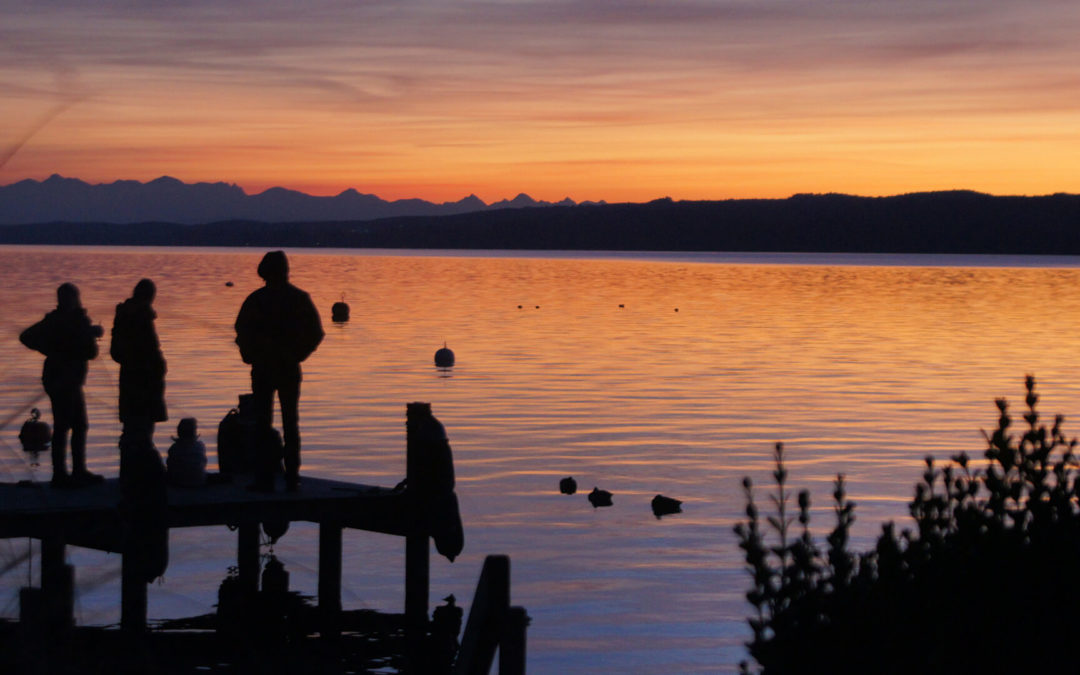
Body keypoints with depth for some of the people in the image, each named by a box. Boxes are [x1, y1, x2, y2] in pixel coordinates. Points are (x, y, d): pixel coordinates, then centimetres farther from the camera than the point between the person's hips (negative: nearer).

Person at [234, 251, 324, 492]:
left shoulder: (256, 300, -6)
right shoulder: (300, 299, -1)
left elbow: (242, 333, -10)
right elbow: (316, 333, -2)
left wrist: (251, 356, 5)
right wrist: (297, 354, 7)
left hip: (263, 369, -2)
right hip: (290, 369, 2)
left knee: (262, 424, 4)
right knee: (291, 424, 10)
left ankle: (264, 479, 0)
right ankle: (292, 479, 7)